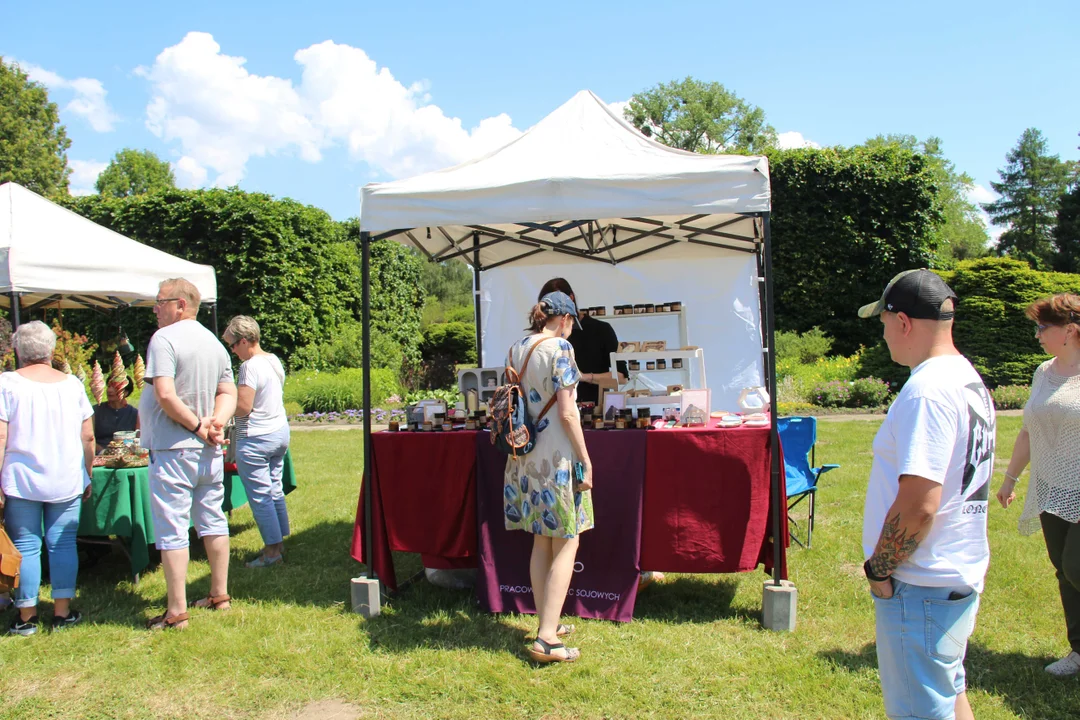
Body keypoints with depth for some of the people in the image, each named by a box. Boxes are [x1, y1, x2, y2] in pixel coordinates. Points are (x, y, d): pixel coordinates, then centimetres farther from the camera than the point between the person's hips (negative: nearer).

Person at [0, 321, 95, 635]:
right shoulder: (72, 383, 3)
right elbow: (88, 437, 4)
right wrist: (87, 476, 14)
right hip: (67, 482, 2)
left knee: (26, 547, 6)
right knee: (63, 544, 8)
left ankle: (26, 616, 13)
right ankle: (63, 612, 13)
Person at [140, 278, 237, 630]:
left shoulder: (164, 338, -12)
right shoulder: (214, 342, 11)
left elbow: (165, 395, -22)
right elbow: (228, 393, 10)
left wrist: (197, 425, -13)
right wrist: (215, 422, -5)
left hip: (173, 450, -7)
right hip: (209, 451, 8)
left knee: (172, 530, -1)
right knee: (213, 522, 15)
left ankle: (177, 611, 4)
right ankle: (220, 594, 25)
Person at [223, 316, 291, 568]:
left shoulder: (250, 367, -19)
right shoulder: (274, 361, 8)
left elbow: (243, 407, -23)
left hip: (256, 439, -9)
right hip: (281, 431, 9)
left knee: (260, 496, 0)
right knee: (275, 490, 16)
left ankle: (272, 550, 6)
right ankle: (280, 542, 24)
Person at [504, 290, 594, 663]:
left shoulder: (515, 350, 10)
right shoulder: (559, 348, -12)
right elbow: (566, 413, -16)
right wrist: (586, 461, -12)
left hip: (525, 458, 8)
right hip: (557, 457, -8)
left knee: (541, 543, 16)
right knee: (566, 545, 0)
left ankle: (547, 623, 26)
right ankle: (547, 638, -1)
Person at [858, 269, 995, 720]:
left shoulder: (928, 388, -23)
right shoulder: (970, 381, 9)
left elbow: (918, 504, -28)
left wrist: (878, 568, -13)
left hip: (921, 587, -10)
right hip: (962, 573, 10)